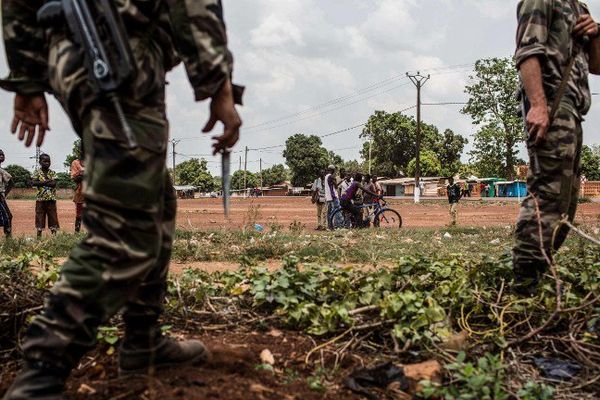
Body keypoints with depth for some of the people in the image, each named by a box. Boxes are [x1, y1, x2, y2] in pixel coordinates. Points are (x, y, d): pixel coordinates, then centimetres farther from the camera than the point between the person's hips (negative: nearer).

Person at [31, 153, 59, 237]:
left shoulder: (52, 173, 6)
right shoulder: (37, 172, 2)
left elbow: (53, 184, -9)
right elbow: (33, 183, -12)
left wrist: (40, 183, -11)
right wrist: (47, 181, -14)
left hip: (51, 198, 1)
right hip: (40, 198, -1)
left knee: (53, 216, 2)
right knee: (40, 217, 2)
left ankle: (54, 235, 6)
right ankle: (39, 236, 8)